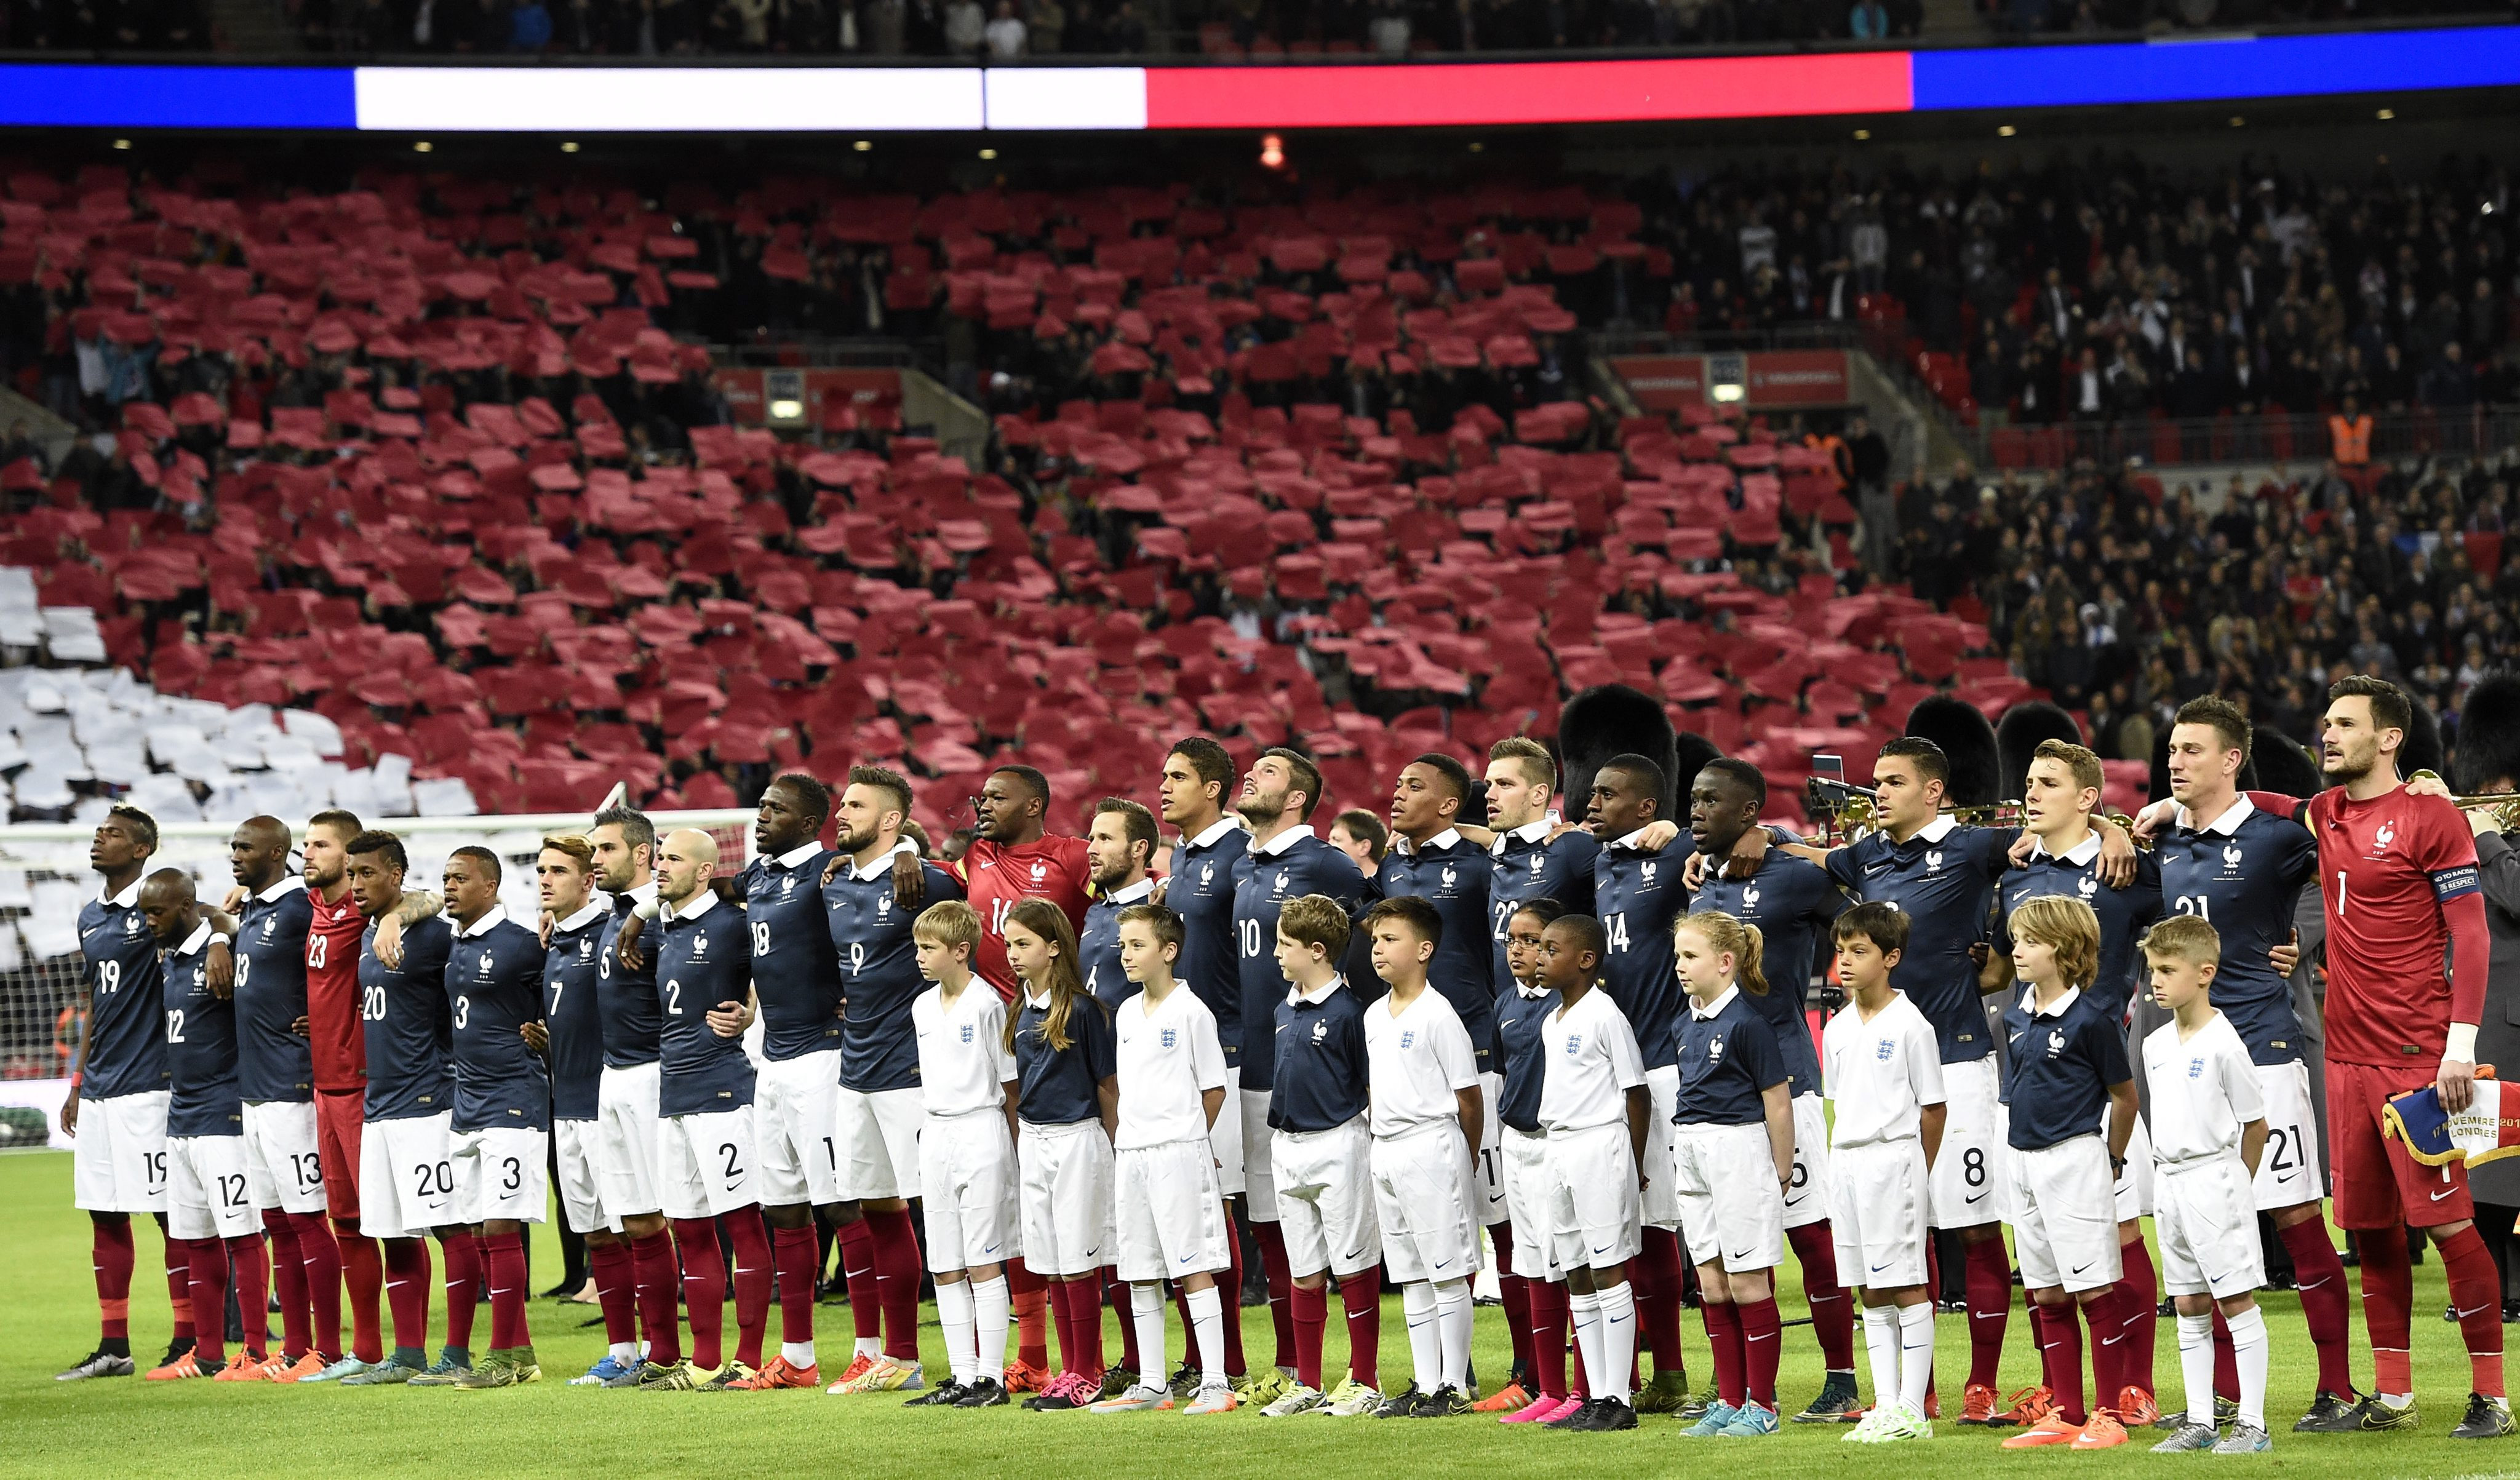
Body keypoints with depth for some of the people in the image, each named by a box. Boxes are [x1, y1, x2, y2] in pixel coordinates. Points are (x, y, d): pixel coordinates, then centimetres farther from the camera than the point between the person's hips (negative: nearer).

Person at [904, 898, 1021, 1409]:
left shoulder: (987, 1004, -10)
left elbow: (1008, 1081, -6)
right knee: (945, 1267, 7)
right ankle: (962, 1376, 12)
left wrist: (1011, 1143, -5)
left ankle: (991, 1378, -1)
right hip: (936, 1133, 7)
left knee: (983, 1263, -5)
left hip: (982, 1131, -7)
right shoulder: (922, 1007, 11)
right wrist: (940, 1127, 17)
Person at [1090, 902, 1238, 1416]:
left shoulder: (1190, 1012, -8)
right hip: (1130, 1155, 7)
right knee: (1140, 1275, 9)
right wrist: (1128, 1138, 11)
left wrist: (1183, 1137, 2)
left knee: (1194, 1268, -8)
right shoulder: (1126, 1013, 13)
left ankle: (1216, 1383, -8)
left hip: (1179, 1152, -7)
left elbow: (1214, 1090, -5)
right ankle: (1150, 1385, 15)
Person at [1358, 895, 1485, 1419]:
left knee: (1448, 1275, -4)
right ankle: (1425, 1384, 15)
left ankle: (1454, 1388, -1)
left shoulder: (1437, 1014, -12)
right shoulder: (1375, 1015, 12)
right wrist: (1385, 1136, 13)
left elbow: (1468, 1095, -9)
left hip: (1431, 1145, -8)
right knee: (1412, 1277, 11)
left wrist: (1466, 1157, -2)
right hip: (1386, 1150, 8)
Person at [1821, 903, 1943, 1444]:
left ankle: (1913, 1410, -3)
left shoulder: (1910, 1025, -8)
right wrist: (1842, 1158, 11)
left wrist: (1914, 1173, -4)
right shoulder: (1837, 1029, 12)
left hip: (1894, 1159, -7)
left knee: (1907, 1286, -5)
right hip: (1846, 1160, 7)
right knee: (1872, 1291, 9)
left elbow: (1933, 1108, -5)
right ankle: (1886, 1404, 13)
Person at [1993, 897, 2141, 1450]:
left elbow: (2124, 1096, -3)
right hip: (2027, 1162, 7)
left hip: (2076, 1160, -7)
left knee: (2094, 1291, -4)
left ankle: (2108, 1414, 0)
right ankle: (2066, 1413, 15)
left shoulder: (2091, 1019, -11)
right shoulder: (2016, 1019, 8)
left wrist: (2110, 1161, 4)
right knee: (2047, 1296, 9)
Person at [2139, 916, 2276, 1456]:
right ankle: (2199, 1422, 14)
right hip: (2170, 1182, 8)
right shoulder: (2156, 1045, 9)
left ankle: (2253, 1425, -4)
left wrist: (2233, 1183, -2)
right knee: (2188, 1306, 10)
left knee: (2237, 1300, -5)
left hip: (2215, 1176, -8)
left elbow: (2255, 1123, -7)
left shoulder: (2222, 1042, -13)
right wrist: (2175, 1174, 12)